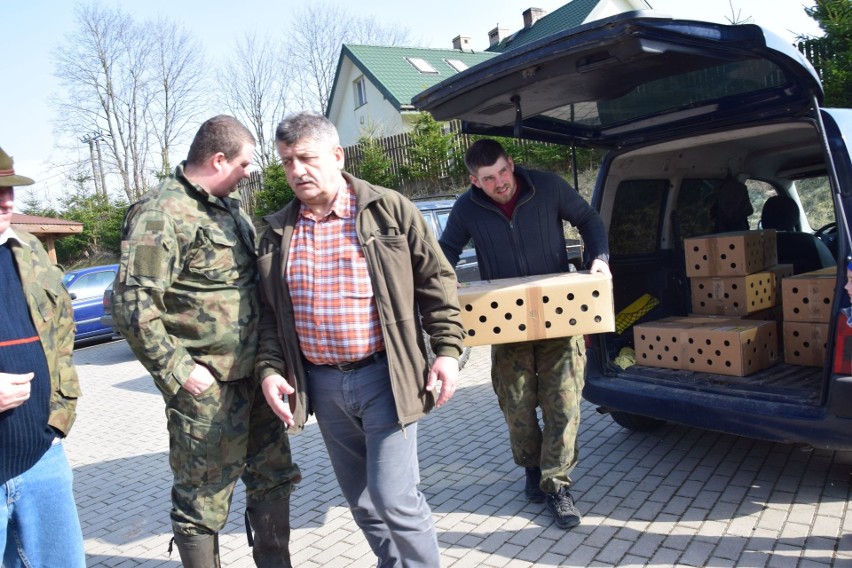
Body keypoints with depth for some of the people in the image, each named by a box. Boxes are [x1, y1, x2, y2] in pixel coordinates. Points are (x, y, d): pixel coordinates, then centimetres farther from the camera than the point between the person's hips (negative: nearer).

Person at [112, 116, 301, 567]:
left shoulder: (229, 206, 12)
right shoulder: (162, 214, -15)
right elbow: (133, 306, -22)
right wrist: (179, 371, -19)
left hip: (252, 376, 9)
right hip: (206, 388, -8)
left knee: (273, 478, 18)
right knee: (204, 499, 6)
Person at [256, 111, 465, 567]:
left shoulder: (389, 210, -4)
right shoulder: (278, 231, 8)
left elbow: (436, 281, -2)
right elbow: (269, 311, 12)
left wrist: (447, 350, -8)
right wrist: (270, 369, 2)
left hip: (383, 376, -5)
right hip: (321, 384, 5)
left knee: (393, 496, -5)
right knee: (360, 498, 17)